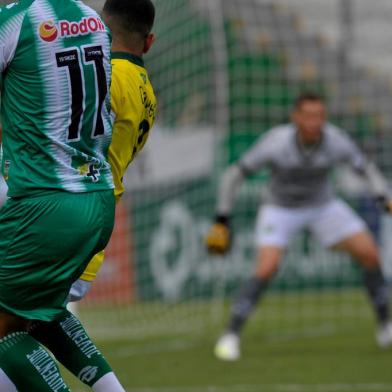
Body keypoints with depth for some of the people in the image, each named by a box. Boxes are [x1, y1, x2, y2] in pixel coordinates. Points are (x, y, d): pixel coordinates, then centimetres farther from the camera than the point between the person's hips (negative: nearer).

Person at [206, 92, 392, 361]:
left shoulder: (336, 141, -24)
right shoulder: (275, 144, -31)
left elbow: (366, 168, -4)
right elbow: (234, 175, -19)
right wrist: (221, 221, -20)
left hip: (323, 205, 3)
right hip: (280, 210, -3)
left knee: (369, 253, -8)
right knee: (266, 270, -24)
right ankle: (231, 336, -8)